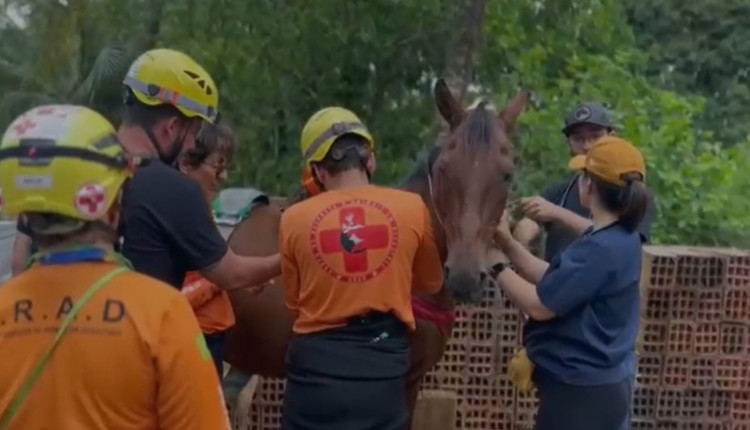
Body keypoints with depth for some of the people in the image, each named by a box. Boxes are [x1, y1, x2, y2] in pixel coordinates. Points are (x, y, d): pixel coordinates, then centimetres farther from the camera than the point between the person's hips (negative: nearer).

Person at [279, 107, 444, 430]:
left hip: (317, 363, 0)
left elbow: (294, 302, 7)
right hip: (383, 365, 1)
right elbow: (432, 283, 13)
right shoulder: (412, 209, -4)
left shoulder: (294, 219, -5)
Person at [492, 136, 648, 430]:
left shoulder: (601, 249, -26)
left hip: (580, 390, -10)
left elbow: (540, 305, -21)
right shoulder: (617, 240, 6)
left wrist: (495, 265, -9)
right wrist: (508, 243, 5)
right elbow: (553, 281, 10)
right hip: (593, 384, 10)